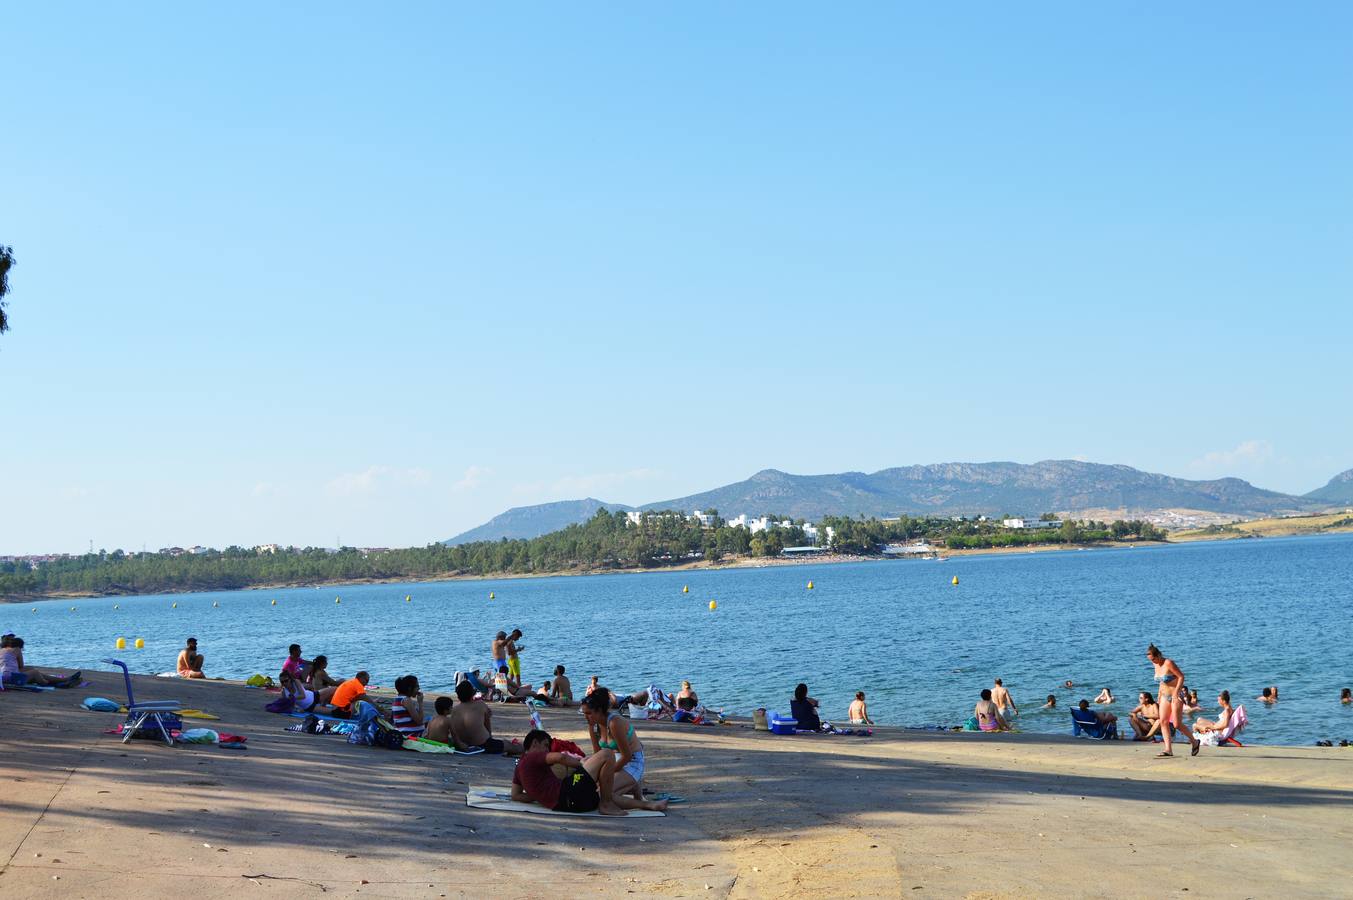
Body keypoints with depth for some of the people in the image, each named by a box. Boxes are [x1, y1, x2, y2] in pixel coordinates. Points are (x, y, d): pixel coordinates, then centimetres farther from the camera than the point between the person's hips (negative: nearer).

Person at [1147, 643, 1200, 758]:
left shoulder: (1168, 663, -19)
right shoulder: (1156, 665, 5)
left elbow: (1181, 677, -19)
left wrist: (1176, 693, -23)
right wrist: (1160, 695, 14)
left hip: (1176, 696, -8)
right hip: (1165, 696, 8)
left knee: (1177, 724, -8)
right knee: (1163, 722, -5)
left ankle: (1194, 742, 14)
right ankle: (1168, 749, -7)